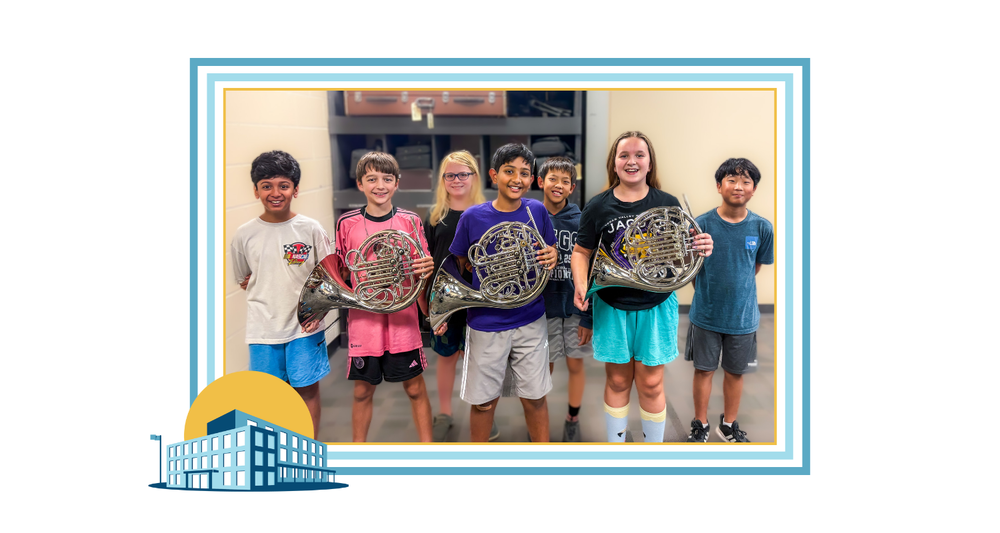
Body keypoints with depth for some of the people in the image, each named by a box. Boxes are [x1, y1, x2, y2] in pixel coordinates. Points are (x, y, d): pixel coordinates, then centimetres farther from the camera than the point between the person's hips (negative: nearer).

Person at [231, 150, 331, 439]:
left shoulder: (310, 229, -6)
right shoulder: (245, 235, -2)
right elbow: (244, 280, 10)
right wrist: (269, 292, -5)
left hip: (305, 326, -1)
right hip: (263, 328, 1)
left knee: (307, 388, 8)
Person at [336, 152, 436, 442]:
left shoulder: (410, 221, 0)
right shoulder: (347, 223, 0)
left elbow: (422, 271, 5)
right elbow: (341, 272, 10)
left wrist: (427, 268, -17)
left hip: (402, 320, 0)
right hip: (363, 320, 1)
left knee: (415, 388, 7)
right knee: (363, 391, 11)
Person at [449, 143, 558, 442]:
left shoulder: (536, 211, -2)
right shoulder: (473, 217, -8)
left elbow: (548, 253, 12)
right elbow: (458, 266, 3)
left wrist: (551, 258, -11)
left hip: (530, 320, 1)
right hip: (486, 324, -1)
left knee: (535, 398, 10)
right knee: (483, 401, 10)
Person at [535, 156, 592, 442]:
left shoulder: (581, 221, -6)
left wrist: (588, 316, -7)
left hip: (574, 306, 0)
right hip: (541, 307, 0)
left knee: (575, 364, 11)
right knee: (544, 366, 10)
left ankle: (573, 418, 32)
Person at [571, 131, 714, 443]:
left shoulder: (668, 204, -2)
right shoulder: (598, 207, -2)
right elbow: (582, 251, 4)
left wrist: (701, 250, -19)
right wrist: (580, 285, -14)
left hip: (656, 306, 0)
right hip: (612, 307, 0)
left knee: (651, 384, 8)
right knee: (618, 381, 12)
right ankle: (615, 442, 31)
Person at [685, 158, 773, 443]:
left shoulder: (762, 228, -8)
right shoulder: (702, 224, -12)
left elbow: (757, 266, 7)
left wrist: (736, 288, 5)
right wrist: (706, 293, 2)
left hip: (742, 315, 1)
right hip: (706, 313, -1)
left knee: (735, 371, 15)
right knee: (704, 369, 11)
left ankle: (729, 424, 35)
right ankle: (700, 425, 29)